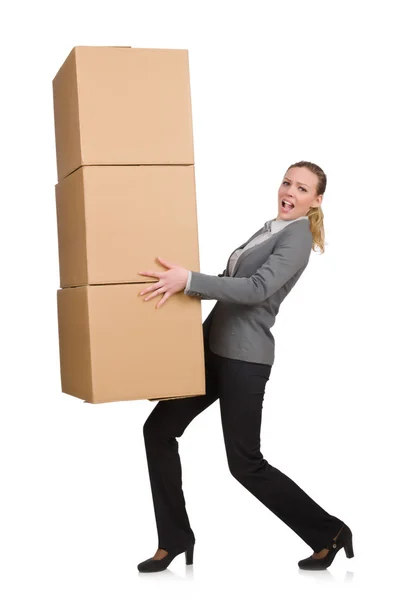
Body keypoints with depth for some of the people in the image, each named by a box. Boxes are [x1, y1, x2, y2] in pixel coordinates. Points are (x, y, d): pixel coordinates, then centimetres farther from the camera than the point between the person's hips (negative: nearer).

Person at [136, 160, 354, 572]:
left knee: (245, 463, -4)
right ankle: (175, 539, 16)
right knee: (158, 429, 5)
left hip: (244, 357, -9)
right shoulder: (270, 229, 18)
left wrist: (189, 280, -32)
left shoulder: (298, 235, -10)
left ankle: (328, 533, 14)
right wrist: (176, 281, 20)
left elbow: (257, 289, -25)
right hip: (213, 346, 9)